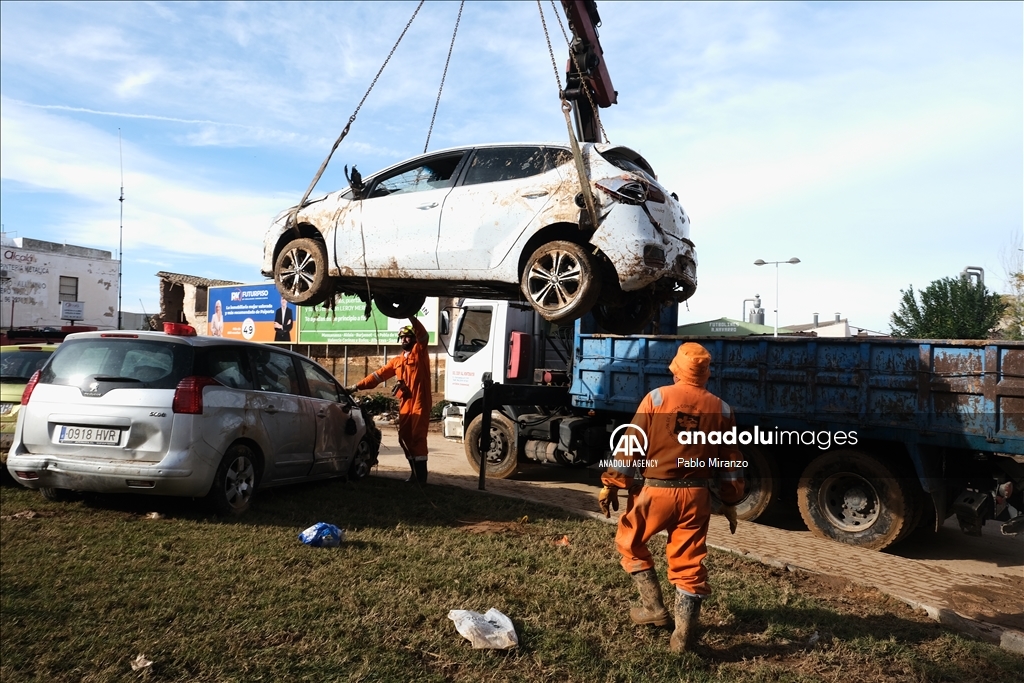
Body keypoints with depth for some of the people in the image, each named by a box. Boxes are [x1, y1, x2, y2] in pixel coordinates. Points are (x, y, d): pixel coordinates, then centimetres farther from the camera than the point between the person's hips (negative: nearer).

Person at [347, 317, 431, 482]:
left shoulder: (419, 352, 4)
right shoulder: (397, 361, 19)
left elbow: (423, 336, -16)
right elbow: (378, 375, 17)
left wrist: (411, 316, -26)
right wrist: (357, 386, 10)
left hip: (420, 401, -7)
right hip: (405, 403, 7)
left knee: (418, 437, -8)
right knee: (405, 438, 8)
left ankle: (421, 477, -5)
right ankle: (415, 473, 19)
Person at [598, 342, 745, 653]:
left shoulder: (657, 397, -5)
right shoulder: (721, 409, 4)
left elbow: (632, 444, -6)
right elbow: (731, 461, 8)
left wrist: (611, 484, 0)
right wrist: (730, 502, 17)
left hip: (656, 490, -3)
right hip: (696, 495, 3)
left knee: (629, 542, 20)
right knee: (688, 563, 10)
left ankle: (653, 606, 21)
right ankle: (683, 635, 13)